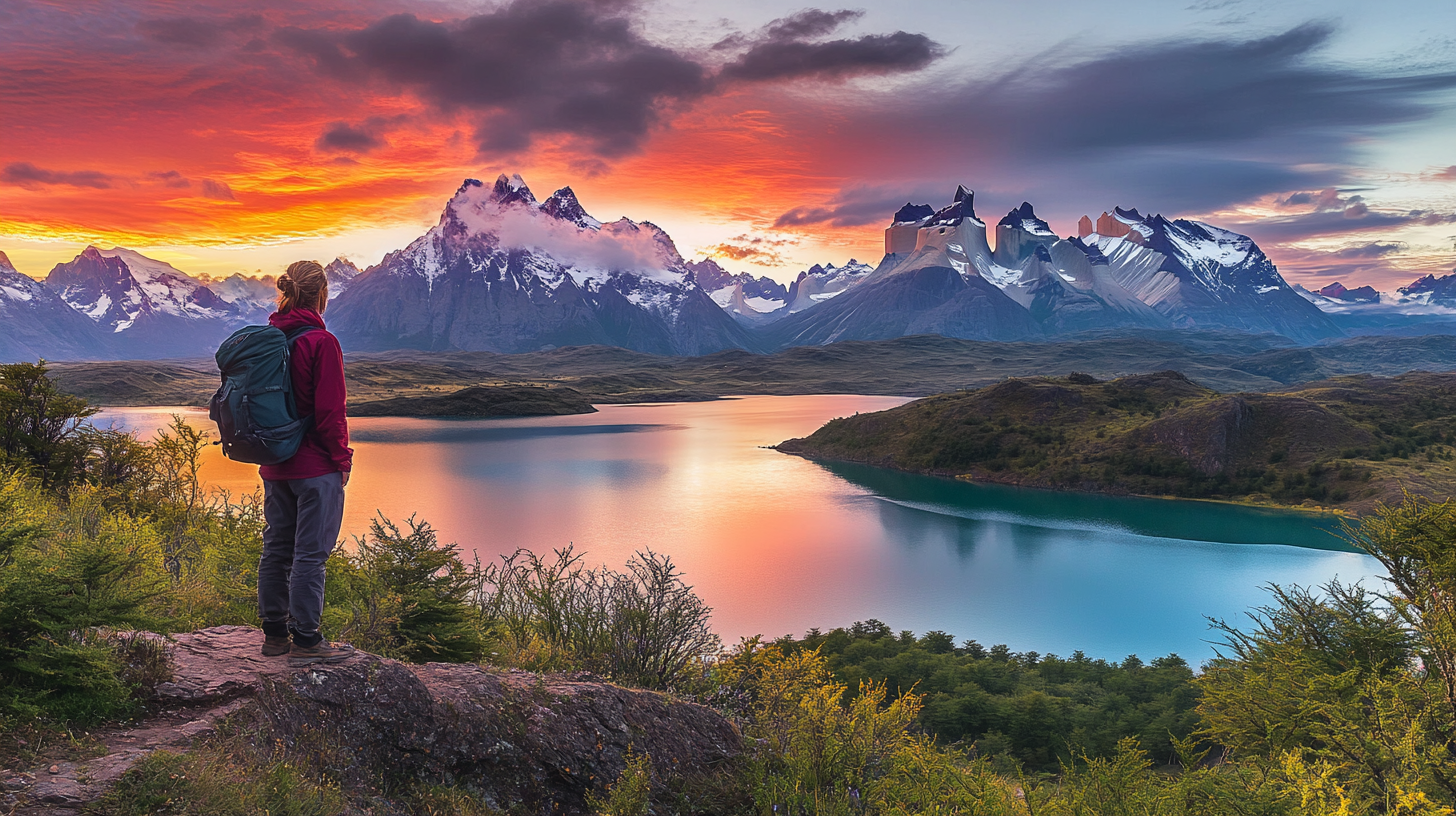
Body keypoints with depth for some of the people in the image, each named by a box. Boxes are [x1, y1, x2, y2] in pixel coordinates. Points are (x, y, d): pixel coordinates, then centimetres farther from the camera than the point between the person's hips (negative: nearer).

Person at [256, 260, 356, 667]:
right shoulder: (321, 342, -14)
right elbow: (330, 411, -16)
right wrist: (342, 458, -6)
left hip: (274, 465, 8)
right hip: (315, 465, -8)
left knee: (276, 547, 14)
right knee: (310, 552, -2)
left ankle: (274, 634, 24)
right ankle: (305, 641, 3)